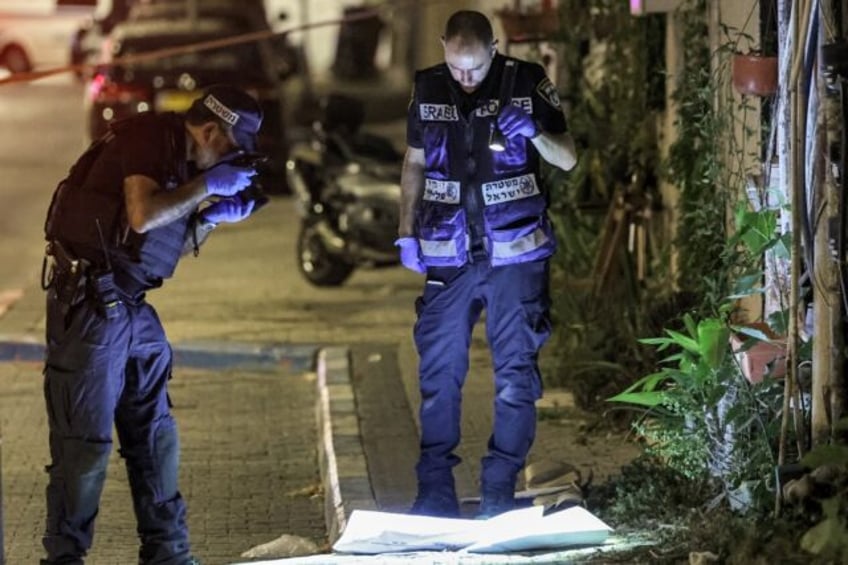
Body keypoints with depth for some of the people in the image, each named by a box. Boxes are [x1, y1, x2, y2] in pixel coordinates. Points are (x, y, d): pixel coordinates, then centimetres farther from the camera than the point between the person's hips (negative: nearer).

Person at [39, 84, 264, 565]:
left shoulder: (181, 161, 16)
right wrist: (207, 185, -15)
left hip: (130, 305, 10)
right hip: (88, 301, -10)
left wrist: (215, 215, 7)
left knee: (155, 431, 12)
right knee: (85, 436, -5)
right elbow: (142, 215, -25)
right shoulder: (148, 137, -12)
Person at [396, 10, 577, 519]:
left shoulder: (527, 83, -4)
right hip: (449, 253, 2)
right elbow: (414, 163, 14)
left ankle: (501, 489, 8)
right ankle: (436, 487, 9)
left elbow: (568, 159, 0)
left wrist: (533, 132, -19)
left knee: (515, 371, 1)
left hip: (515, 252, -2)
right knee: (439, 369, 2)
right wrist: (407, 231, 6)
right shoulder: (429, 89, 4)